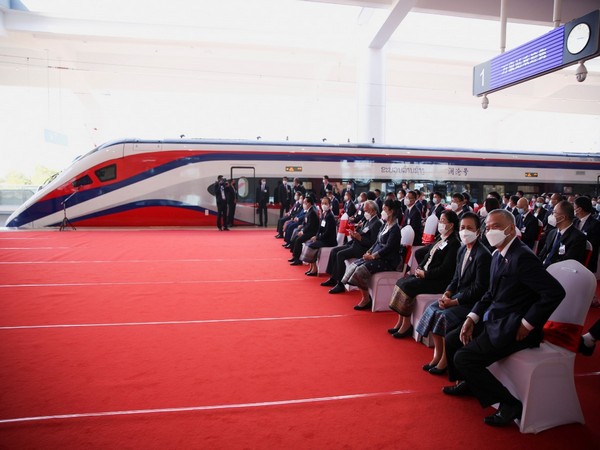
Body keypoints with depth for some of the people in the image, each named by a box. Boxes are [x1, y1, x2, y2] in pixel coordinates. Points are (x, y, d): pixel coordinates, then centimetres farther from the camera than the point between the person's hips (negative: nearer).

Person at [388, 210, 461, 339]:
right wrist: (420, 268, 6)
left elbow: (445, 269, -19)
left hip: (439, 281, -8)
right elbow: (419, 253, 21)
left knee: (407, 286, -23)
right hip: (425, 274, 8)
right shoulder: (439, 239, 15)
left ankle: (406, 324, -11)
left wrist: (425, 274, -15)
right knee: (401, 282, -9)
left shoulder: (454, 243, -11)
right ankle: (400, 321, -7)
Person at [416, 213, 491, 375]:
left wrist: (454, 301, -19)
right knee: (432, 310, -9)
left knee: (445, 316, -25)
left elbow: (479, 288, -19)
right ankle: (437, 354, 1)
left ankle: (445, 360, -7)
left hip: (473, 301, -8)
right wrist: (447, 294, -5)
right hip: (458, 295, 8)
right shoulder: (462, 249, 9)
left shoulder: (483, 255, -17)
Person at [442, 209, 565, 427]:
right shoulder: (498, 255, 8)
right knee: (452, 341, 10)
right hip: (495, 319, 9)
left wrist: (527, 324, -19)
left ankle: (509, 404, 1)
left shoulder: (523, 257, -21)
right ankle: (466, 382, 33)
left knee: (463, 358, -16)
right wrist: (472, 318, 3)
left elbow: (555, 292, -25)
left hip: (513, 329, -9)